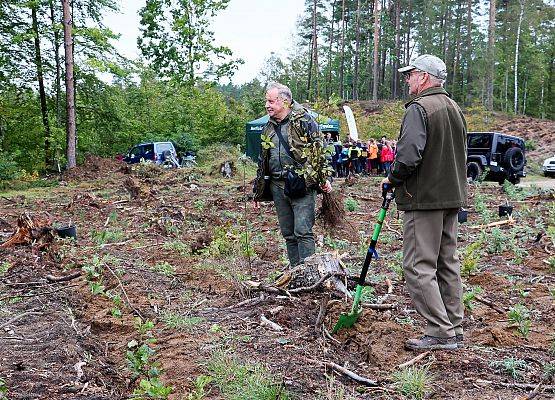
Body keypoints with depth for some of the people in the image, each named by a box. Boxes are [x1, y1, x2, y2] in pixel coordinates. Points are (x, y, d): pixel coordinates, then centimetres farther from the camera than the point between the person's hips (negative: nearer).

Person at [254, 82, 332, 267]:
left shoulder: (304, 120, -4)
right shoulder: (268, 128, 16)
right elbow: (262, 161, 22)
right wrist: (258, 189, 23)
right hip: (277, 187, 7)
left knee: (303, 232, -9)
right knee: (288, 234, 11)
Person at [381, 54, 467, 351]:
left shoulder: (418, 109, -14)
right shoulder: (455, 109, 16)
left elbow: (408, 156, -24)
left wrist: (392, 179, -8)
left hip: (423, 199, -9)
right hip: (452, 197, 9)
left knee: (419, 267, -4)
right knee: (447, 264, 15)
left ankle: (440, 333, -2)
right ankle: (454, 331, 22)